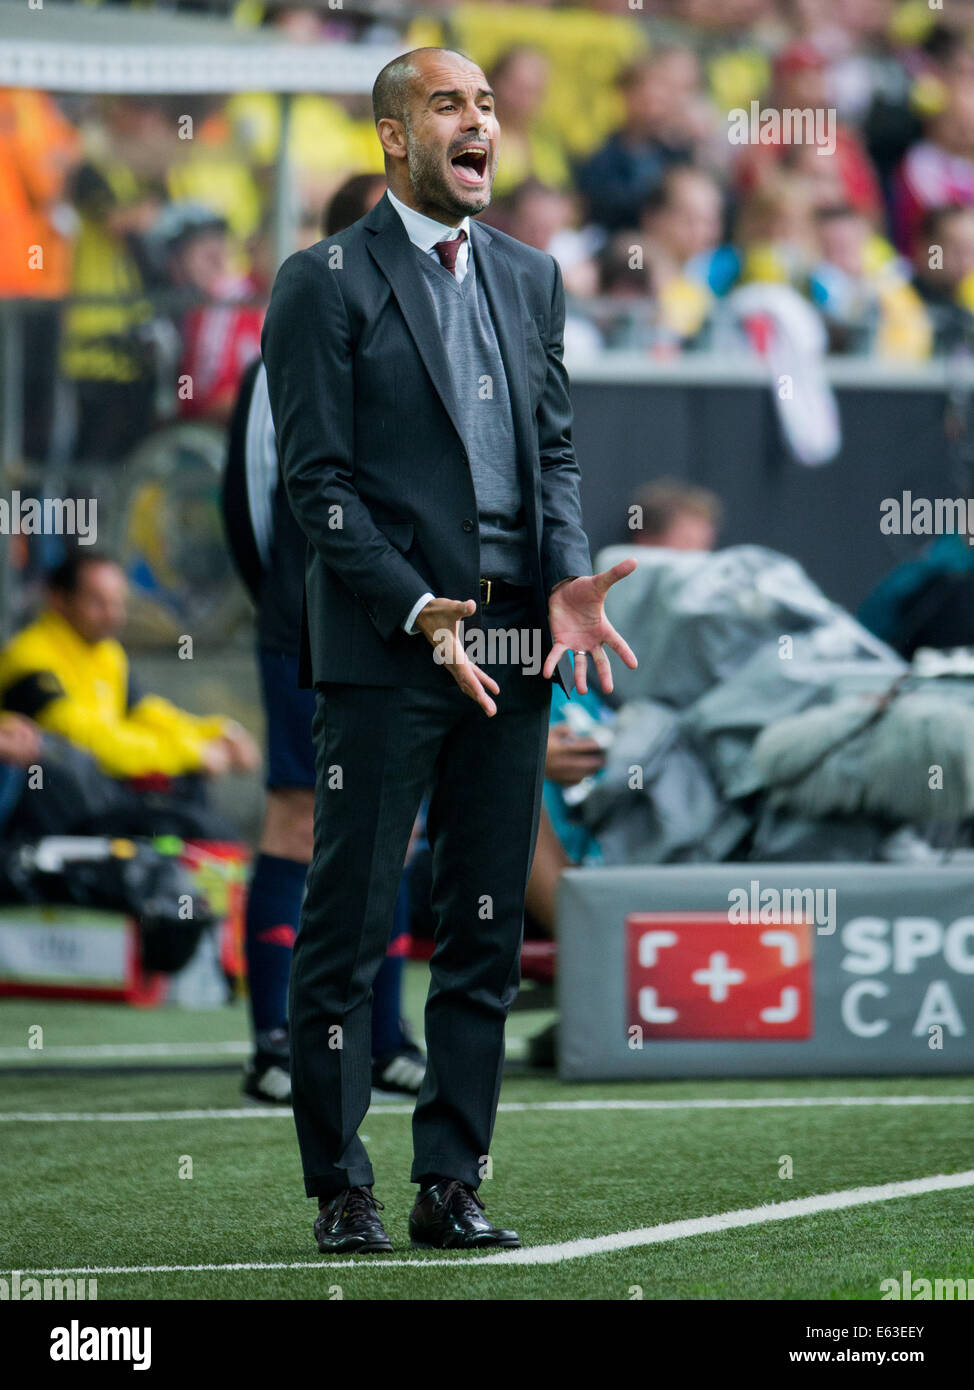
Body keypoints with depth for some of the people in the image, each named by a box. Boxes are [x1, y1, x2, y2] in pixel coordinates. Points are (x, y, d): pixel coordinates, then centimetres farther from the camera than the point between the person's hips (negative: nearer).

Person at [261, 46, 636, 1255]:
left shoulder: (529, 278, 15)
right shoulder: (326, 285, -3)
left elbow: (554, 450, 16)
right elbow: (318, 480, -8)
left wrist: (568, 576, -2)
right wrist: (422, 613, -16)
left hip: (511, 650, 6)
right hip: (380, 653, -6)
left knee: (487, 931, 6)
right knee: (349, 929, -2)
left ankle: (451, 1187, 12)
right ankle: (341, 1192, 5)